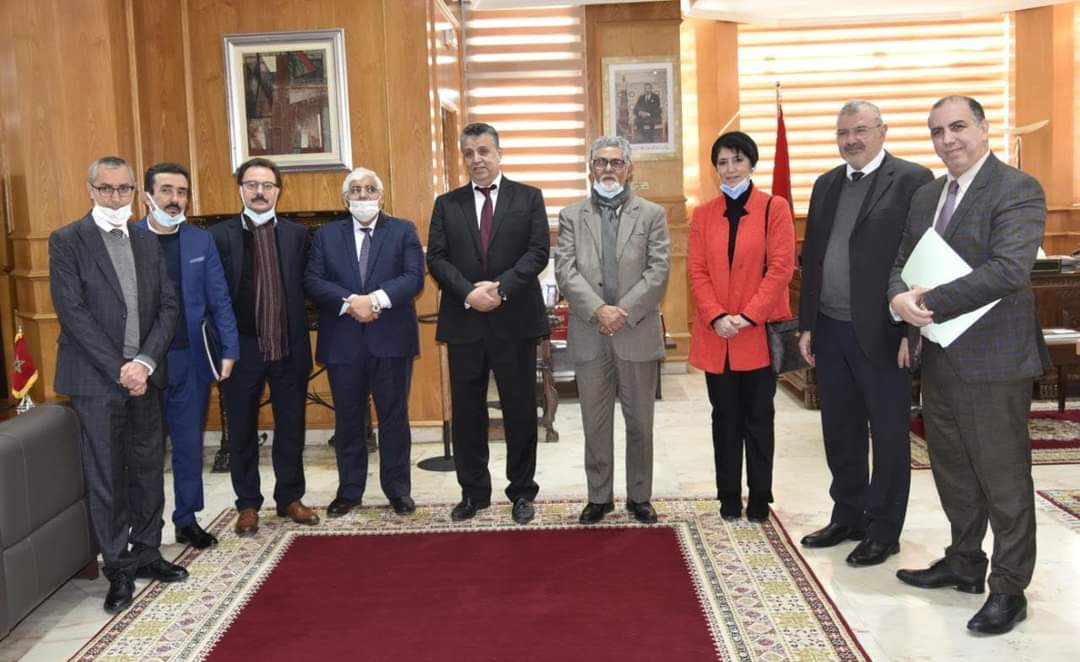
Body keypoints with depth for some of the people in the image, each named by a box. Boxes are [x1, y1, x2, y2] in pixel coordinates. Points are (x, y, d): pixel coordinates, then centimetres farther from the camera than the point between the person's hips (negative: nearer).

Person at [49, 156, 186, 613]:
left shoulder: (148, 242, 11)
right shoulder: (67, 241, -3)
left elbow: (168, 306, 6)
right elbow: (72, 312, -10)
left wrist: (145, 362, -8)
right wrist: (119, 369, -14)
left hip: (144, 375, 5)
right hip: (96, 379, -4)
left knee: (148, 470, 11)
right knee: (106, 478, 2)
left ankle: (146, 553, 25)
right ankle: (119, 568, 13)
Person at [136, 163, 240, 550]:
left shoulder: (201, 241, 5)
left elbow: (219, 299, 5)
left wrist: (229, 349, -3)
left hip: (192, 359, 3)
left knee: (189, 443, 11)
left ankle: (187, 520, 24)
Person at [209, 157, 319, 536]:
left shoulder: (296, 234, 6)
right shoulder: (220, 236, -1)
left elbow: (304, 288, 3)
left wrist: (300, 339, -4)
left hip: (288, 346, 2)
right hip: (241, 346, -1)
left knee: (291, 427, 10)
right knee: (242, 431, 8)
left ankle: (290, 498, 25)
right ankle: (248, 504, 22)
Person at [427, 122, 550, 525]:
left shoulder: (529, 198, 5)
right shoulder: (446, 204, 10)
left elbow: (538, 252, -4)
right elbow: (436, 258, 1)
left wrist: (501, 288, -17)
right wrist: (469, 293, -15)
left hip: (515, 320, -2)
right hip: (463, 322, 2)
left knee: (520, 410, 5)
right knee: (467, 412, 8)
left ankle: (522, 491, 19)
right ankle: (473, 491, 21)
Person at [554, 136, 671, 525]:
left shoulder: (652, 214, 6)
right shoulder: (571, 216, 8)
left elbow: (659, 271, -4)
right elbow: (565, 271, -3)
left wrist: (624, 312, -14)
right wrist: (598, 310, -16)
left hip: (638, 333, -1)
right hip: (589, 336, 1)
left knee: (640, 423, 8)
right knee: (595, 423, 8)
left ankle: (639, 497, 21)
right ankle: (599, 497, 20)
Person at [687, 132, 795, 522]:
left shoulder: (774, 208, -1)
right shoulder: (703, 215, 9)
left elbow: (781, 267, -7)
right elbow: (697, 271, 4)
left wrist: (748, 317, -14)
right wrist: (717, 317, -10)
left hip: (760, 333, -3)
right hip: (716, 335, 3)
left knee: (758, 417, 6)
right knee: (725, 418, 9)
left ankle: (759, 499, 16)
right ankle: (729, 498, 17)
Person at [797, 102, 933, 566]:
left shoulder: (912, 180, -7)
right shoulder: (826, 185, 13)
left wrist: (912, 331, -15)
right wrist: (806, 325, 10)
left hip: (881, 332, -6)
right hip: (830, 330, 6)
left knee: (888, 435, 6)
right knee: (840, 432, 15)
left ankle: (883, 531, 19)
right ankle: (848, 517, 31)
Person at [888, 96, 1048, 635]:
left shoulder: (1018, 190, -11)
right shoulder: (926, 196, 13)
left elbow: (1009, 269, -23)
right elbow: (901, 261, 11)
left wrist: (931, 302, -21)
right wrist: (900, 296, -12)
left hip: (992, 360, -7)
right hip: (939, 358, 8)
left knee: (1002, 476, 3)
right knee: (951, 469, 19)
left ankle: (1009, 589, 16)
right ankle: (964, 563, 36)